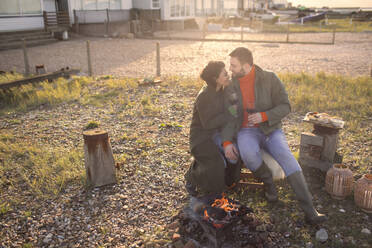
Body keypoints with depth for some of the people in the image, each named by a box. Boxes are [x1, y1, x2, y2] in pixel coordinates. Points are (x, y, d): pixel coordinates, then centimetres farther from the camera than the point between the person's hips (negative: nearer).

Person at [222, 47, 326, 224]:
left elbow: (285, 107, -5)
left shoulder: (270, 79, -6)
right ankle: (268, 182, -4)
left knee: (287, 158, -29)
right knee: (248, 153, -36)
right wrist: (227, 142, -17)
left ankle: (309, 211, -29)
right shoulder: (232, 86, 0)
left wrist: (264, 116, -23)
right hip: (247, 132, 1)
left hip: (270, 130, 0)